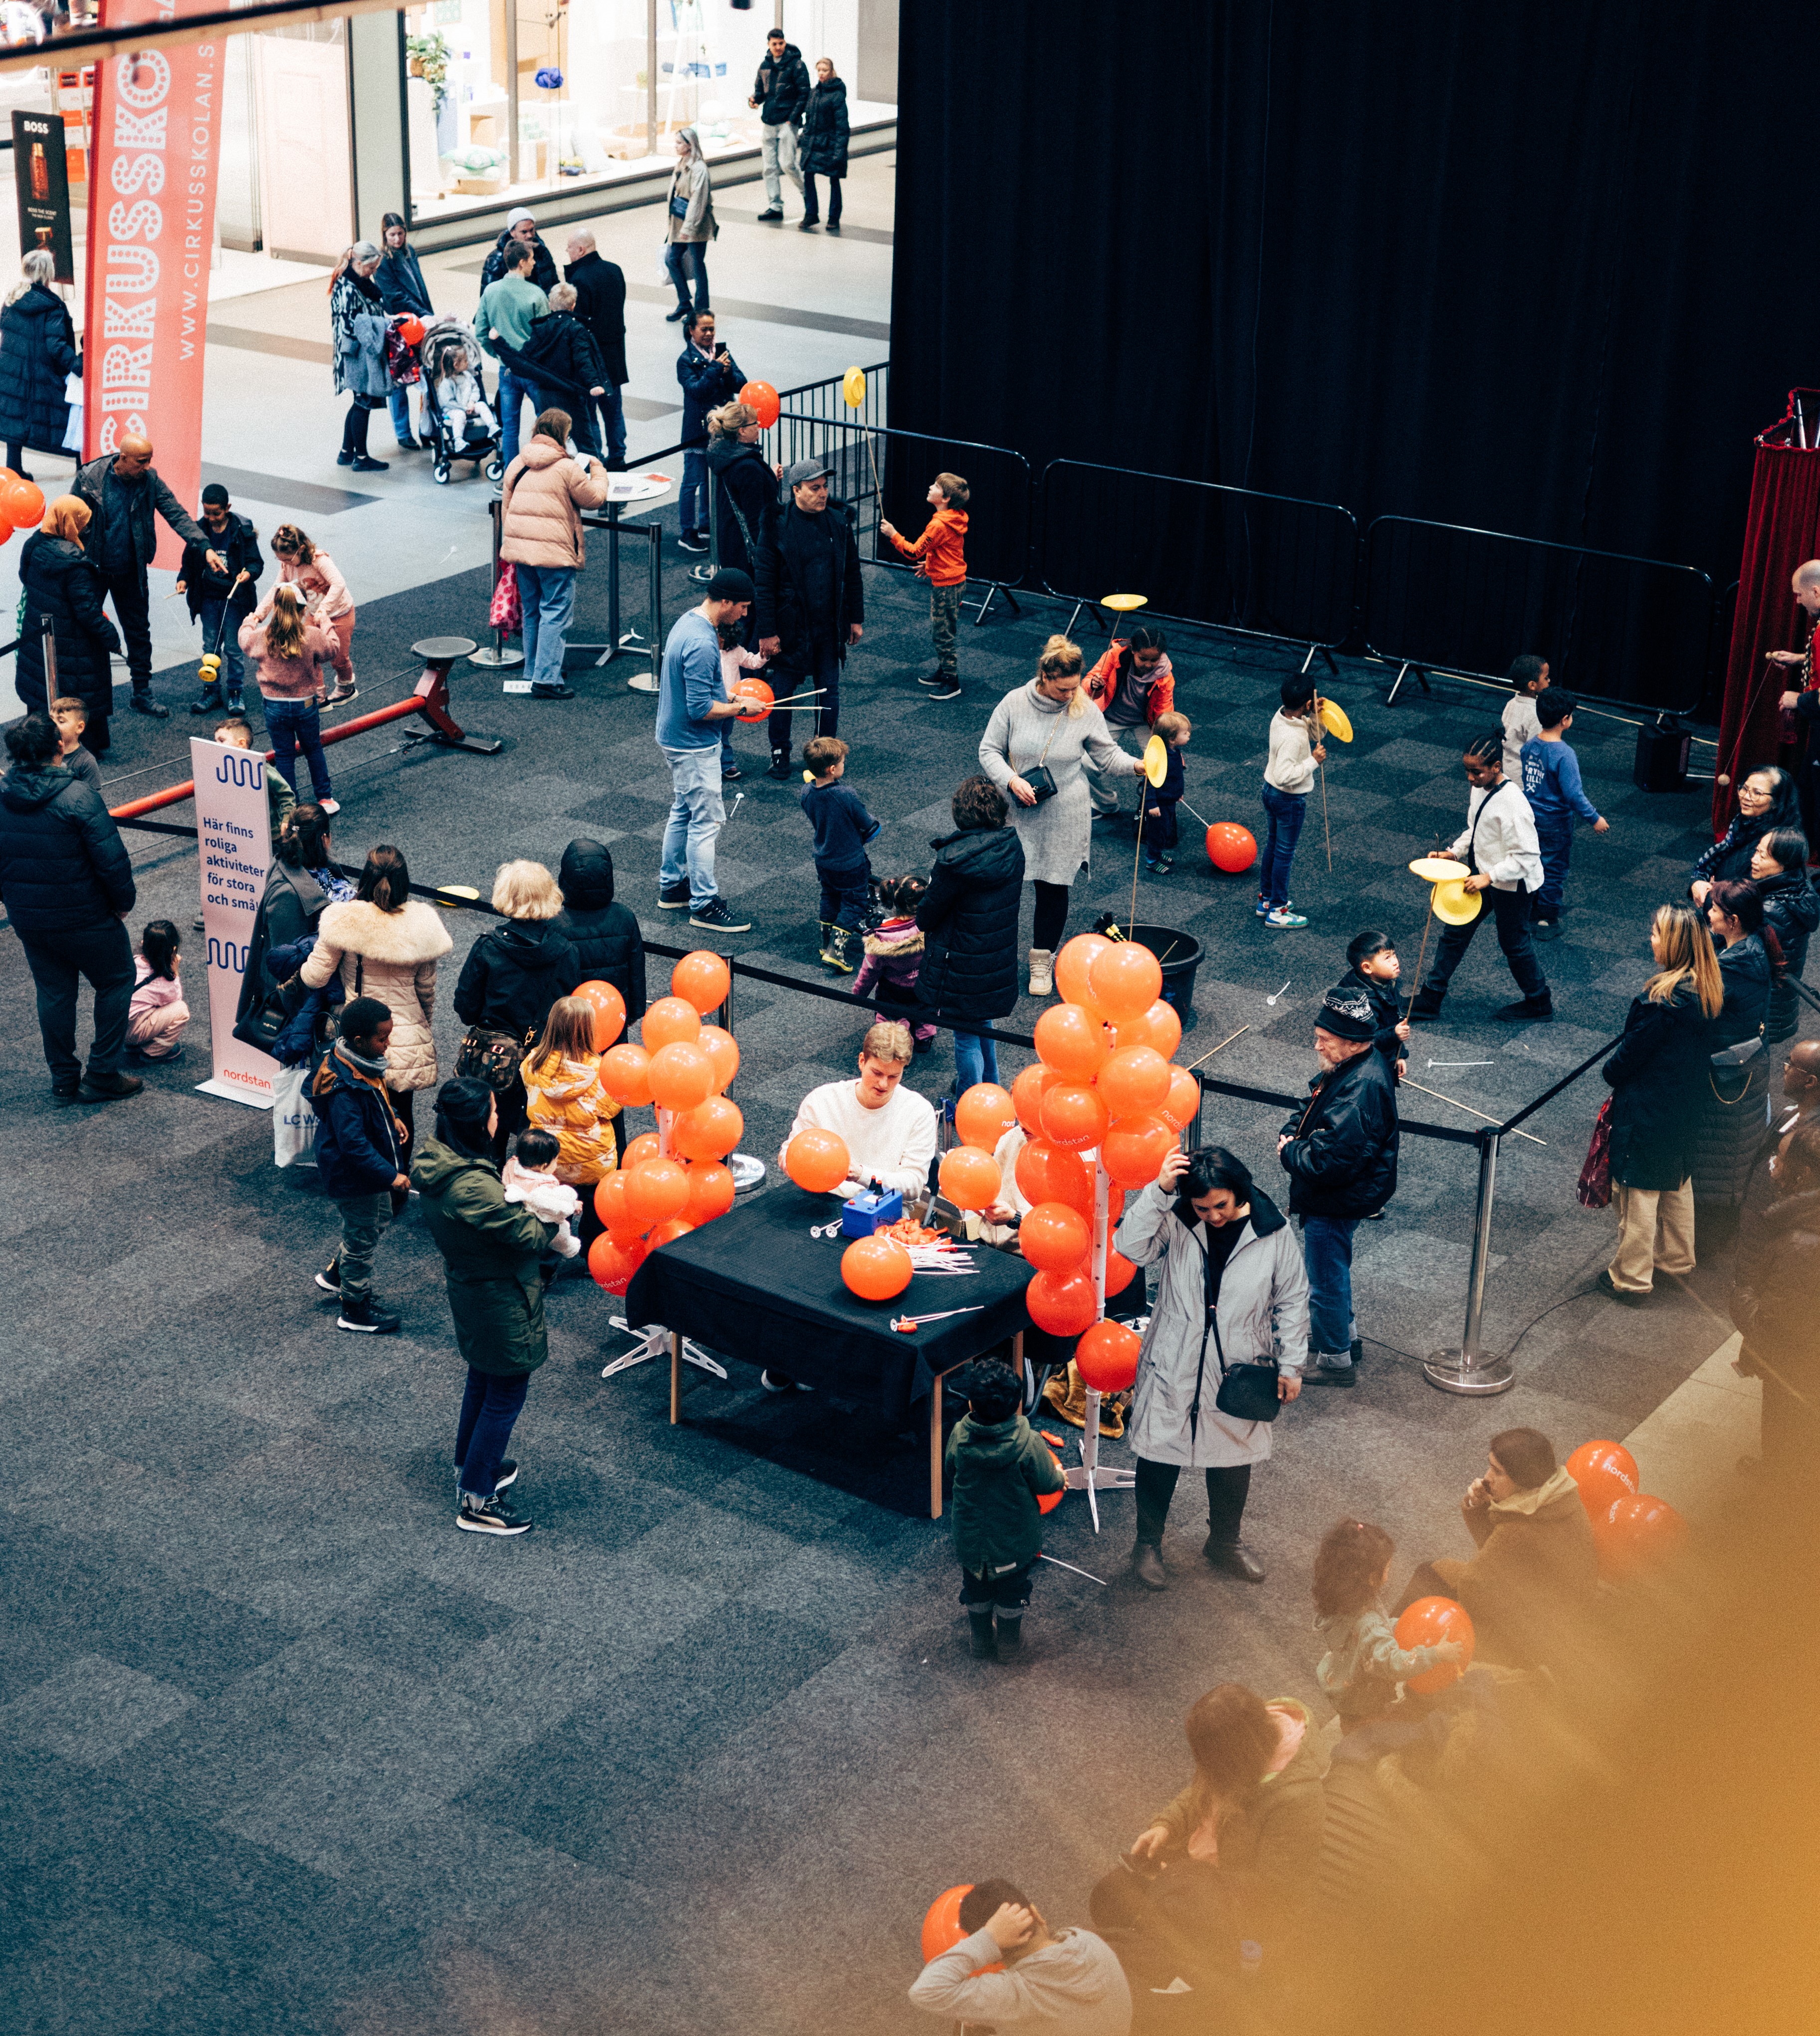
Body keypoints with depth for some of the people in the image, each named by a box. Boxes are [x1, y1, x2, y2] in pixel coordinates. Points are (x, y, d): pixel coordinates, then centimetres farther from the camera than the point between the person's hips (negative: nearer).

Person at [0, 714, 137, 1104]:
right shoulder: (77, 798, -21)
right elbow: (111, 860, -20)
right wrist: (124, 901, -4)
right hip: (84, 917, -5)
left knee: (52, 991, 18)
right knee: (116, 982, 12)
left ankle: (63, 1079, 24)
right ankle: (103, 1074, 11)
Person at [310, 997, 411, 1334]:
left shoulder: (360, 1060, -6)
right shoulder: (345, 1090, -35)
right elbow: (354, 1144, -34)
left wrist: (392, 1118, 6)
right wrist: (391, 1175, -30)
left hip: (372, 1166, 10)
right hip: (355, 1178, -10)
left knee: (381, 1217, 29)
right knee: (363, 1239, 10)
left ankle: (335, 1274, 47)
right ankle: (355, 1311, 31)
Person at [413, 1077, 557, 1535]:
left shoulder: (436, 1159, -7)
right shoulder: (473, 1186, -35)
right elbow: (529, 1237, -24)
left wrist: (521, 1197, -5)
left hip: (467, 1287, 9)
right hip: (499, 1300, -9)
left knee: (483, 1378, 28)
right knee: (506, 1392, 6)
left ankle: (471, 1464, 47)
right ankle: (475, 1502, 14)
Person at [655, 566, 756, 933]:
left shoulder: (690, 621, 4)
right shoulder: (701, 644, -28)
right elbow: (701, 709, -28)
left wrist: (728, 697, 11)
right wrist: (738, 708, -15)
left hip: (676, 738, 10)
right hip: (695, 747, -10)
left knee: (683, 812, 21)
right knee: (706, 820, -2)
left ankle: (672, 886, 32)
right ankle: (704, 904, 4)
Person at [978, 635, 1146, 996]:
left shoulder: (1086, 711, -8)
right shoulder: (1014, 704, -8)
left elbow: (1108, 755, -1)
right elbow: (989, 750, -1)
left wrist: (1136, 765, -21)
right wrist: (1012, 780, -17)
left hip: (1063, 818, 0)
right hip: (1016, 813, 1)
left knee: (1053, 886, 6)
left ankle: (1042, 960, 24)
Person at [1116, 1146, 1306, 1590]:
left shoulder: (1273, 1232, -12)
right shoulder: (1176, 1222, -14)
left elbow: (1292, 1300, -1)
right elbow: (1130, 1246, -30)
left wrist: (1291, 1365, 1)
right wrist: (1159, 1190, -37)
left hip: (1238, 1370, 1)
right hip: (1172, 1368, -1)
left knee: (1234, 1459, 19)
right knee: (1159, 1456, 11)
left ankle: (1225, 1541, 43)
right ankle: (1148, 1545, 32)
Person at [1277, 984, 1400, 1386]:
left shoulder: (1360, 1092, -33)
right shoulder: (1348, 1067, -1)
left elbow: (1331, 1160, -36)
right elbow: (1311, 1109, 15)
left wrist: (1290, 1153, -19)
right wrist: (1292, 1132, -4)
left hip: (1337, 1203, -10)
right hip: (1332, 1197, 10)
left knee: (1326, 1280, 7)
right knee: (1326, 1266, 28)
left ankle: (1335, 1360, 24)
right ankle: (1344, 1335, 47)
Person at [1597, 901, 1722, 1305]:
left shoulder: (1664, 997, -28)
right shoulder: (1707, 991, -2)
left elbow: (1634, 1049, -19)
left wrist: (1611, 1073, 2)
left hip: (1646, 1112, -9)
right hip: (1685, 1109, 9)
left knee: (1638, 1193, 5)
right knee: (1678, 1184, 25)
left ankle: (1631, 1279, 15)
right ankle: (1677, 1259, 41)